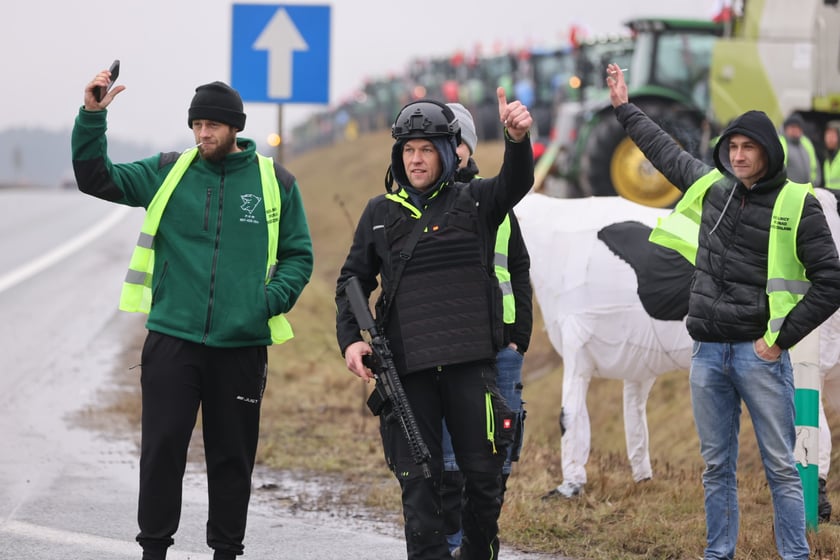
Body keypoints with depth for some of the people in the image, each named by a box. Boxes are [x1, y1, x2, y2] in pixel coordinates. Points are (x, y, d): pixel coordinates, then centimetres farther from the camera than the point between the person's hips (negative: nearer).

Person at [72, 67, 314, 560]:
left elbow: (299, 256, 9)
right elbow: (97, 178, 2)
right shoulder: (168, 173, 6)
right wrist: (92, 117, -11)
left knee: (233, 455, 8)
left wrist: (272, 301, -8)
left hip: (242, 345, 0)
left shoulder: (277, 182, 4)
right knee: (163, 446, -5)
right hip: (173, 338, 0)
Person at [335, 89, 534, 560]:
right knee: (419, 481, 0)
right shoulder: (380, 213, 11)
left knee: (485, 476, 3)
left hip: (471, 362, -1)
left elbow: (516, 183, -14)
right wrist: (350, 339, -1)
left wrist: (518, 140, -36)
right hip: (408, 368, 1)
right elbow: (353, 281, 15)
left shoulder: (475, 201, 6)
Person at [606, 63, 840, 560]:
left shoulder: (797, 205, -6)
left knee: (781, 467, -3)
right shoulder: (711, 185, 9)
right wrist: (625, 108, 36)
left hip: (759, 353, -5)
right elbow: (665, 151, 28)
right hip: (708, 352, 5)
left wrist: (781, 339, -9)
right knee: (717, 467, 10)